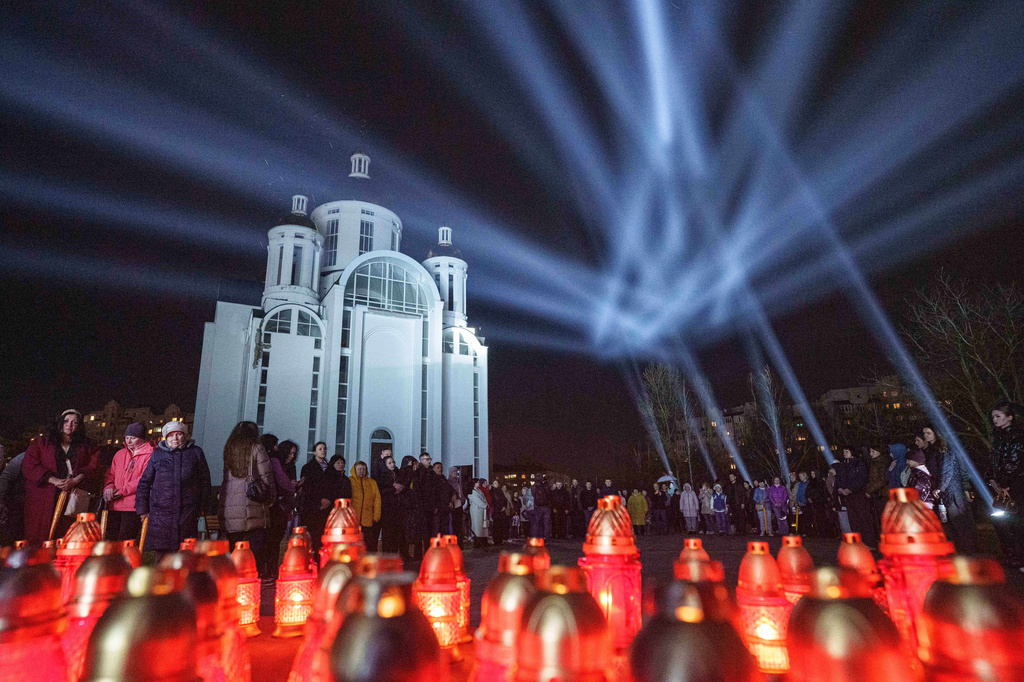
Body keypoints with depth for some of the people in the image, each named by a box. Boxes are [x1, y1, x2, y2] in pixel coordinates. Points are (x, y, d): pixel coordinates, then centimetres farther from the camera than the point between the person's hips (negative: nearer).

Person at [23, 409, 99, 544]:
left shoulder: (86, 445, 14)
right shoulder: (42, 442, 10)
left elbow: (93, 465, 5)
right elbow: (29, 466, 0)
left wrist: (75, 480, -12)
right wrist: (54, 480, -11)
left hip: (72, 496, 1)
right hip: (43, 497, -1)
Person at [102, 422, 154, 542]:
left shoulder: (149, 455, -5)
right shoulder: (120, 454, 19)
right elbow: (110, 473, 23)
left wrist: (122, 490, -12)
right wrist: (109, 487, 2)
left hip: (133, 505, -7)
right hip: (114, 505, 7)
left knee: (124, 541, -10)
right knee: (111, 539, 8)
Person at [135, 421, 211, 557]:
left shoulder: (196, 452, 6)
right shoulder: (157, 454, 8)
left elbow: (205, 481, 10)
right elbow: (144, 482, 12)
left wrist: (203, 507, 8)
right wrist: (143, 509, 8)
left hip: (188, 513, 0)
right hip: (160, 512, 1)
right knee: (161, 552, 0)